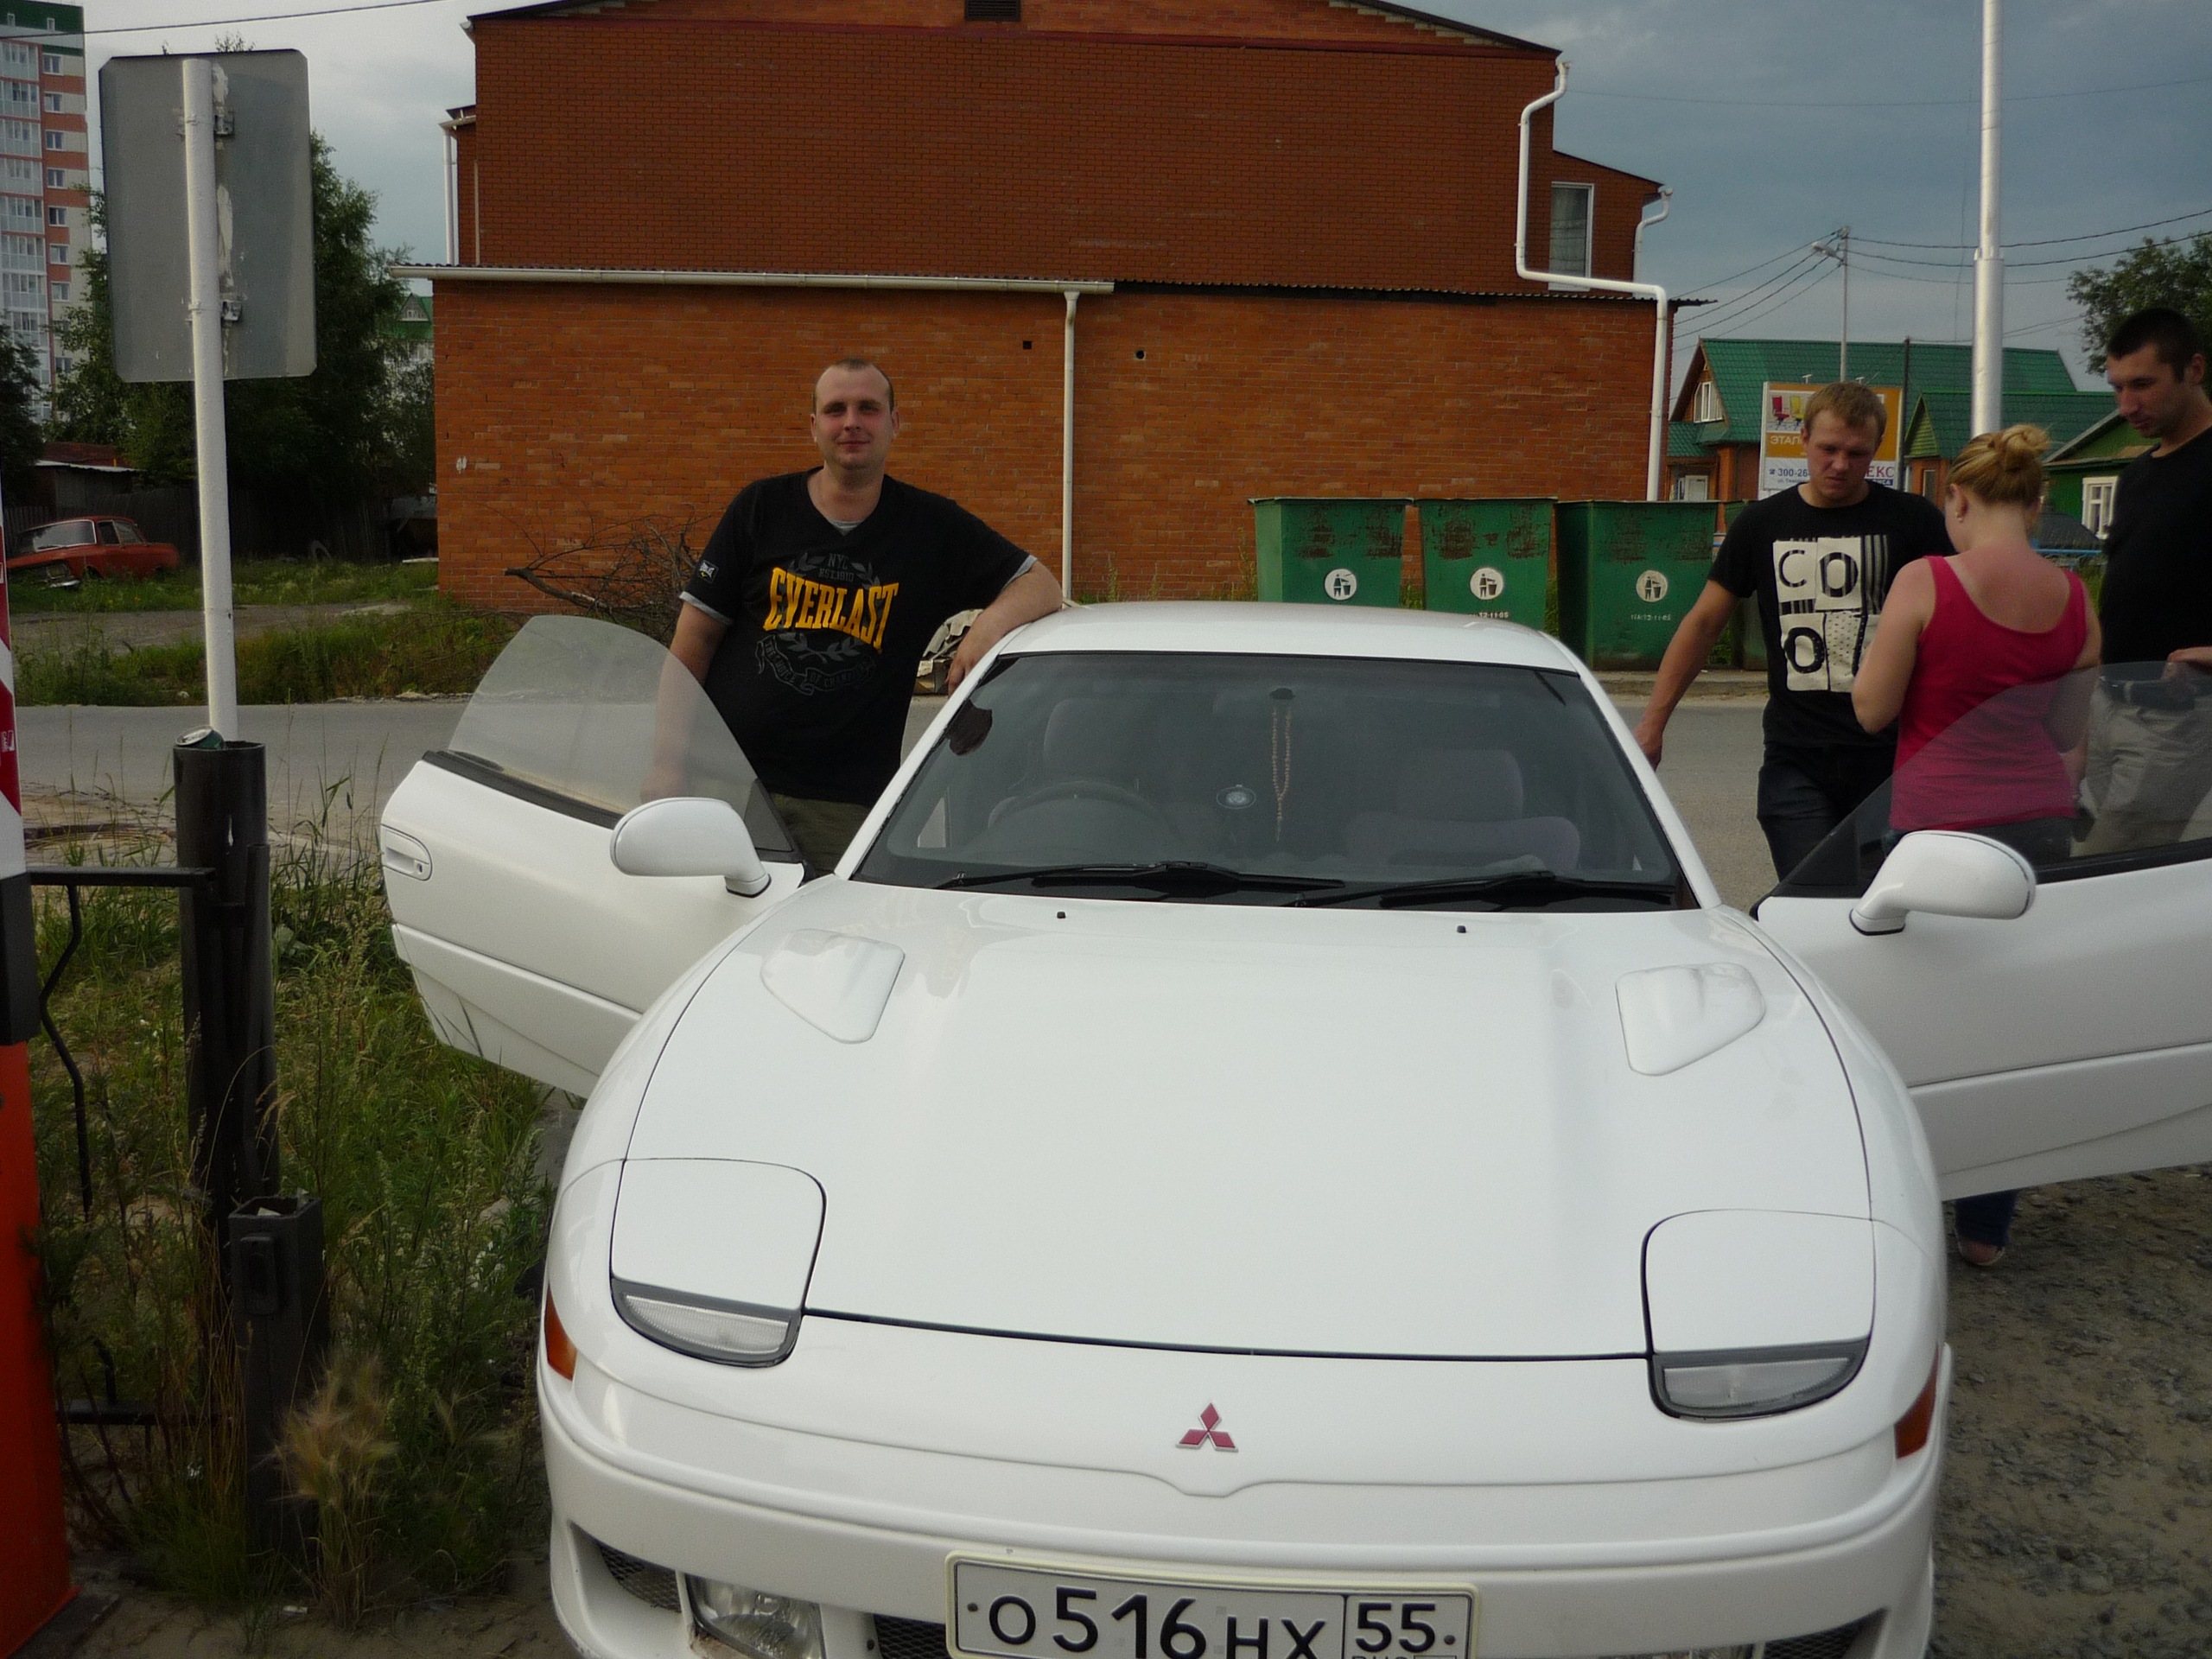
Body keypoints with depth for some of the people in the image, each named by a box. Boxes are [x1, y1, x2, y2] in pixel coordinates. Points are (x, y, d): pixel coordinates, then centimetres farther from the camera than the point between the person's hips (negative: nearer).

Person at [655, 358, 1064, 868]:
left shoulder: (932, 526, 5)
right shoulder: (761, 508, 6)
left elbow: (1042, 586, 6)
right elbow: (694, 637, 5)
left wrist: (991, 624, -18)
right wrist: (665, 759, -2)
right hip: (724, 783, 1)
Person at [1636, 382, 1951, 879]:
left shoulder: (1914, 522, 3)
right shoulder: (1763, 524, 8)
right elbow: (1704, 622, 12)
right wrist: (1652, 724, 7)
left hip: (1891, 757, 0)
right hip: (1796, 759, 1)